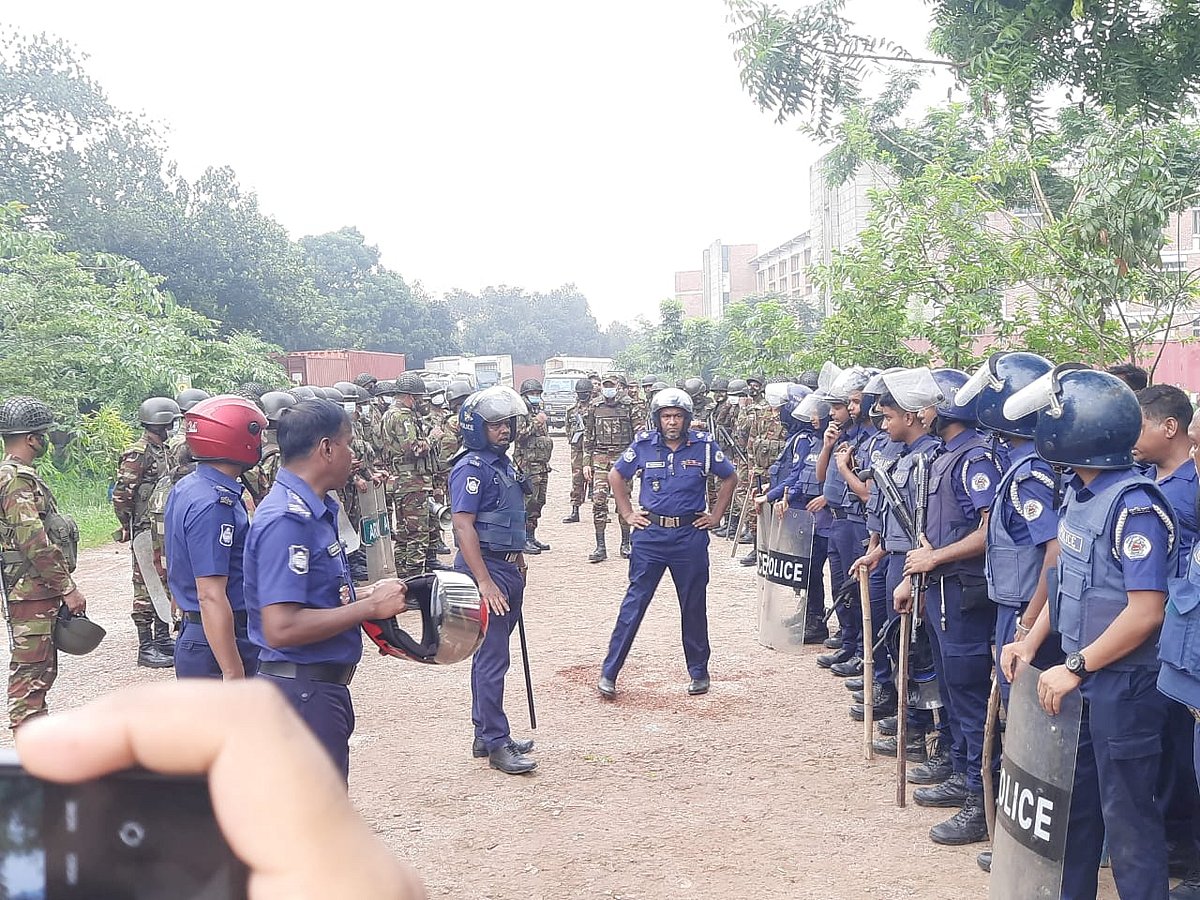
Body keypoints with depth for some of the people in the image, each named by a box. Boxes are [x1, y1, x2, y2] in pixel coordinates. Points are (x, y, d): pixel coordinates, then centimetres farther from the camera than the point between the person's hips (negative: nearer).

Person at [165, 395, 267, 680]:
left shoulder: (187, 488, 9)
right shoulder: (213, 505, -22)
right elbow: (210, 596, -27)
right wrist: (233, 674, -27)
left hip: (195, 635, 10)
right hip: (219, 645, -10)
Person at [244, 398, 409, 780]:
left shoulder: (313, 510, 11)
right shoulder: (287, 520, -21)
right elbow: (281, 628, -29)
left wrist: (367, 594, 5)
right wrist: (369, 608, -21)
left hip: (321, 687, 10)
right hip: (303, 691, -10)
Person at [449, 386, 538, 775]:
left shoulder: (504, 465, 13)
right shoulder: (471, 469, -14)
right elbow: (463, 527, -21)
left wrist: (518, 564, 22)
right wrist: (485, 583, -25)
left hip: (508, 569, 9)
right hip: (485, 568, -9)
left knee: (491, 656, 15)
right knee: (492, 659, -5)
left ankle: (485, 735, 24)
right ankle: (497, 744, 1)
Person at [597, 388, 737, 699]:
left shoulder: (704, 445, -2)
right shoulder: (643, 445, -1)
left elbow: (730, 478, 12)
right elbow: (616, 476, 13)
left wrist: (716, 515, 6)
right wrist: (627, 513, 6)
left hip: (690, 535, 0)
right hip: (650, 534, 0)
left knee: (694, 606, 9)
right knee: (634, 603, -1)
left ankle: (698, 671, 23)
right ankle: (609, 672, 4)